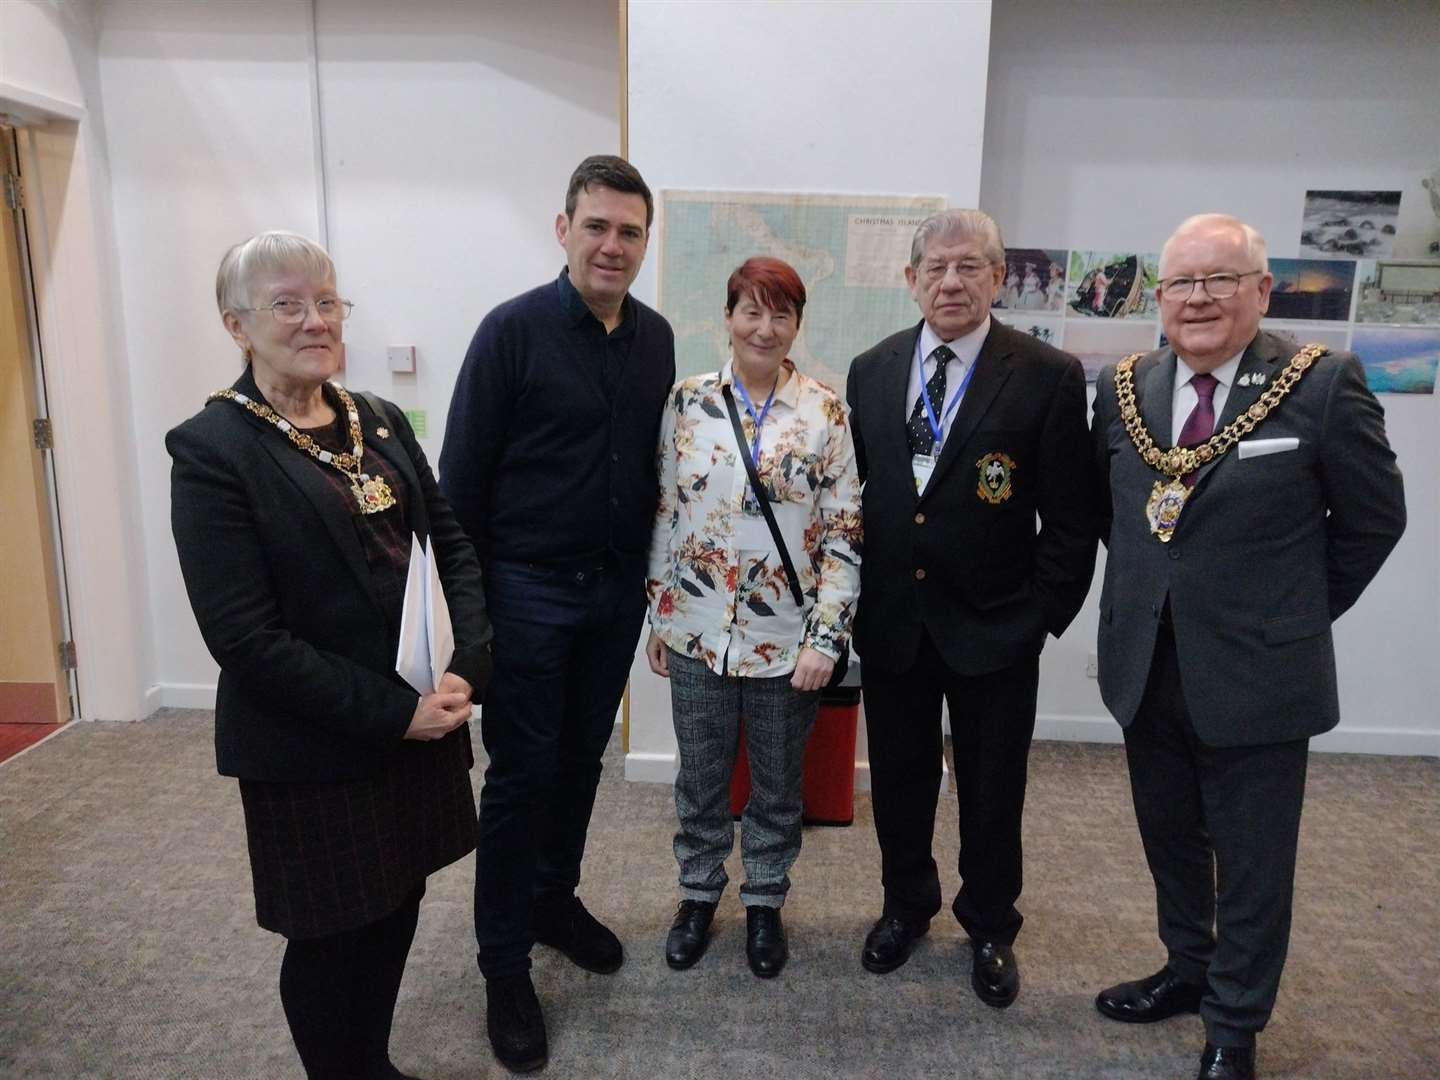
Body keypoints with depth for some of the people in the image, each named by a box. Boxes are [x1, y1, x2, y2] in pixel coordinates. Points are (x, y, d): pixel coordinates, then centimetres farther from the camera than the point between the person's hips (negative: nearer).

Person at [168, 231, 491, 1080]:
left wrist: (468, 667, -12)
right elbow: (245, 637, -18)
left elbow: (455, 540, 3)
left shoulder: (381, 421, 6)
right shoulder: (212, 450, -13)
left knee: (397, 909, 19)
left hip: (419, 717, 6)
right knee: (330, 936, 12)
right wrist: (393, 713, -18)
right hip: (310, 749, -6)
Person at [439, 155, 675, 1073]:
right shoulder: (515, 329, -11)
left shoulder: (655, 336, 4)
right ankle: (505, 962, 21)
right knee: (521, 773, 5)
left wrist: (649, 570, 10)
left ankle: (555, 898, 38)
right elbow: (464, 471, -9)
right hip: (528, 590, -5)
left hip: (617, 590, 5)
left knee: (582, 758, 17)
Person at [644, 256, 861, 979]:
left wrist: (826, 636, -10)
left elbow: (844, 533, -5)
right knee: (701, 776, 17)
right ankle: (698, 893, 39)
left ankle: (765, 902, 38)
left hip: (787, 639, -1)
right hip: (699, 633, 1)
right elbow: (664, 514, 4)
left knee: (778, 782, 16)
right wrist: (658, 616, 4)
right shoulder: (687, 403, -1)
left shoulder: (825, 412, -5)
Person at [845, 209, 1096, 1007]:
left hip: (994, 627, -2)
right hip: (891, 620, 3)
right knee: (898, 778, 17)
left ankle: (990, 928, 37)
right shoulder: (871, 370, 3)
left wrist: (1044, 615, -9)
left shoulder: (1049, 376, -8)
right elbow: (852, 491, 8)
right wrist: (854, 599, 5)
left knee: (991, 790, 13)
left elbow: (1071, 517, -6)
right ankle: (906, 904, 41)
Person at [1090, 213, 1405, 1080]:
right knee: (1170, 840, 21)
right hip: (1146, 667, 4)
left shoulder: (1324, 385, -12)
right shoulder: (1122, 389, 0)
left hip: (1257, 674, -4)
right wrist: (1153, 587, 9)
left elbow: (1375, 516, -2)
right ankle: (1188, 970, 44)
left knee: (1252, 864, 12)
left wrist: (1302, 611, 2)